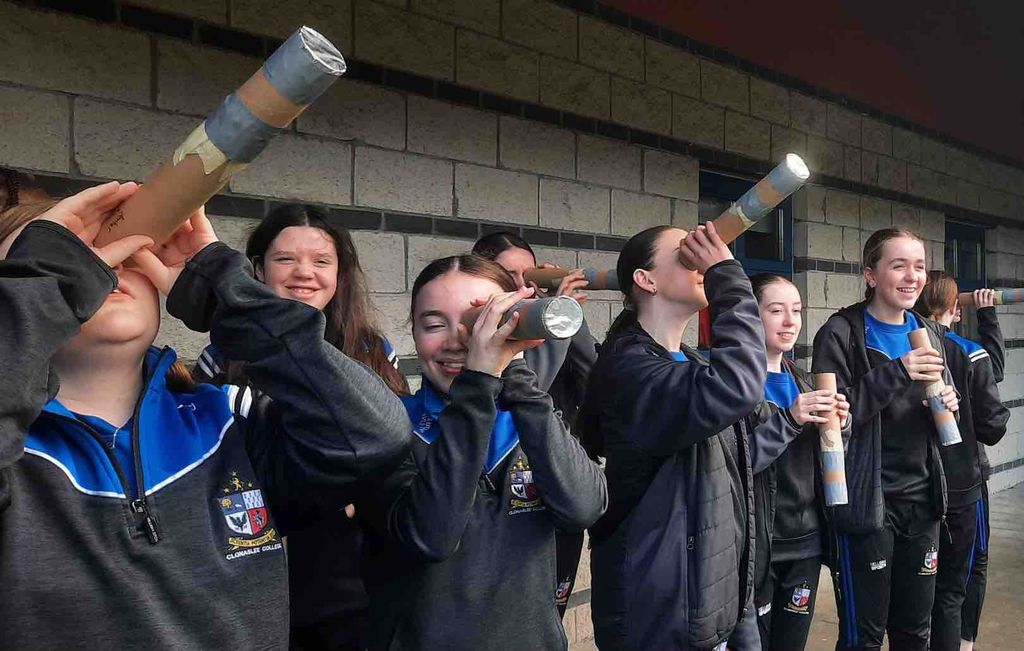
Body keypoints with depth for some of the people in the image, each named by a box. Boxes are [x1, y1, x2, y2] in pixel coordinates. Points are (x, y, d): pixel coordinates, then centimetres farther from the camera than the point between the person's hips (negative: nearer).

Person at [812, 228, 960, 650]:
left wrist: (948, 405, -1)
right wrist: (894, 373, -26)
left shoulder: (928, 333, 11)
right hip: (867, 501, -6)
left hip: (921, 499, 6)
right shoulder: (842, 333, -10)